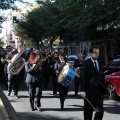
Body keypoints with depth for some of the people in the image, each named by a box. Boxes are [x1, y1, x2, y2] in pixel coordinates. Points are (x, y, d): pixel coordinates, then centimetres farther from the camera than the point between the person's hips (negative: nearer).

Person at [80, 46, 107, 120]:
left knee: (100, 111, -4)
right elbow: (82, 77, -9)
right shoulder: (86, 63, -6)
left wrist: (103, 88, 9)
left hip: (99, 91, 4)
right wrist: (83, 90, -15)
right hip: (89, 91, -4)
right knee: (88, 111, 8)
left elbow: (101, 77, 15)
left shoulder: (100, 63, 11)